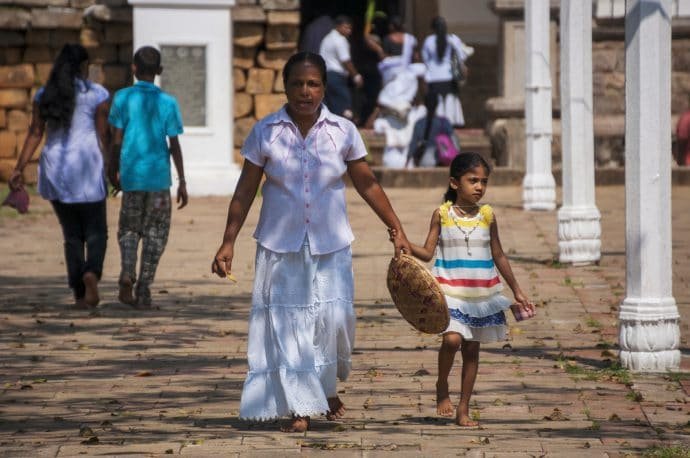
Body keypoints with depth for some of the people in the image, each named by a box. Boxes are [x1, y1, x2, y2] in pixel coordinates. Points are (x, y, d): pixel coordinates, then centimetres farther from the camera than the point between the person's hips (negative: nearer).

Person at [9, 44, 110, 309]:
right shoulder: (97, 94, -3)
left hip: (55, 171, 3)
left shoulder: (44, 95, 6)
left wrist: (19, 168, -1)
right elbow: (103, 135, -6)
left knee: (72, 235, 12)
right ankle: (91, 273, -22)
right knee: (96, 232, 7)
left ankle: (79, 295, 5)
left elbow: (35, 133, 0)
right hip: (86, 170, -3)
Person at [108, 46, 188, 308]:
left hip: (131, 175, 0)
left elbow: (117, 140, -2)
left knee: (129, 228, 17)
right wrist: (182, 182, 3)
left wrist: (113, 171, 11)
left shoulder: (123, 98, -3)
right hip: (159, 175, 0)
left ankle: (128, 272, -8)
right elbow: (174, 146, -2)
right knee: (155, 233, 9)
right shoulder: (167, 103, -2)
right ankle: (144, 289, 5)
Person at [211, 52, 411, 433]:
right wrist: (228, 242, -4)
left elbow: (367, 185, 6)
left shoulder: (343, 132, -2)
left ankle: (328, 389, 27)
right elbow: (245, 191, 0)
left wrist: (397, 231, 6)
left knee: (333, 319, -1)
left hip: (330, 246, 1)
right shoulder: (265, 133, -5)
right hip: (281, 246, -1)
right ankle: (299, 406, 5)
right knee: (287, 322, -3)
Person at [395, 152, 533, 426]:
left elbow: (499, 256, 13)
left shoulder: (487, 216, 4)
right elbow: (428, 252, -2)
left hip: (481, 293, 3)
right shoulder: (442, 214, -3)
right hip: (450, 291, -3)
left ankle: (463, 409, 14)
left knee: (471, 349, 6)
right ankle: (442, 388, 6)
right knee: (452, 339, -21)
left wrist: (517, 291, 15)